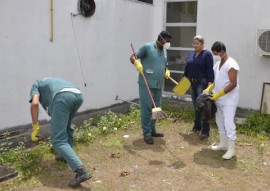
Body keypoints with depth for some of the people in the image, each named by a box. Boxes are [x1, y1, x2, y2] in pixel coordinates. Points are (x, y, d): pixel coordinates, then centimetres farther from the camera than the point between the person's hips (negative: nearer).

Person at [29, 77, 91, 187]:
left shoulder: (35, 86, 31)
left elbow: (35, 103, 6)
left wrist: (35, 128, 10)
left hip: (63, 97, -6)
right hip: (77, 95, 7)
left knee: (58, 140, -2)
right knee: (65, 125, 35)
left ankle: (81, 171, -15)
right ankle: (66, 156, 42)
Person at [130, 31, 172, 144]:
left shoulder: (164, 51, 16)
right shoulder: (147, 47, -6)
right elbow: (133, 57, -7)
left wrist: (166, 71, 8)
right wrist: (137, 63, -29)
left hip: (158, 85, 8)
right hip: (146, 84, -7)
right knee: (146, 108, -5)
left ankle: (152, 131, 24)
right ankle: (146, 133, 3)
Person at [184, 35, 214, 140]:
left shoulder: (207, 54, -8)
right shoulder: (191, 54, 13)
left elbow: (210, 70, -14)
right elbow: (187, 68, 17)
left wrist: (210, 83, -22)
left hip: (202, 82, -7)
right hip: (192, 83, 7)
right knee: (195, 106, 15)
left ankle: (205, 130, -5)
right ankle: (197, 126, 27)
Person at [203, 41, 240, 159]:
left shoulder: (231, 65, -18)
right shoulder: (218, 64, 10)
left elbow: (233, 84, -21)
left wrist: (219, 94, -22)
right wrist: (209, 89, 4)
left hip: (229, 100, -9)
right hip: (219, 99, 9)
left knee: (228, 123, -9)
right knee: (220, 122, 15)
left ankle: (231, 149, -1)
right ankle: (223, 144, 28)